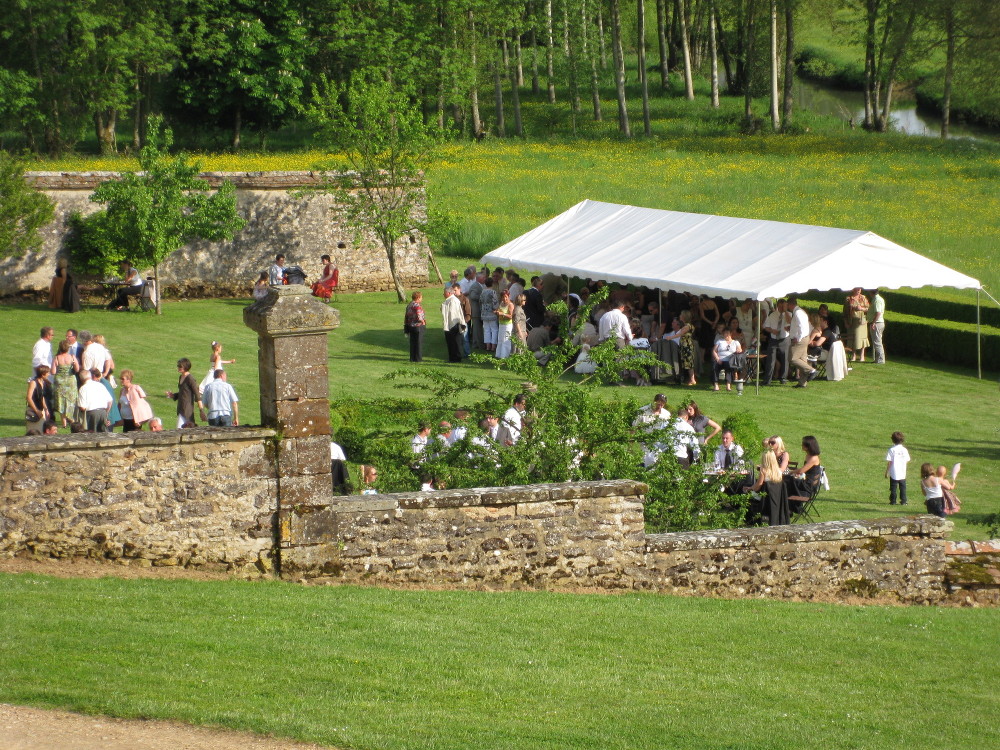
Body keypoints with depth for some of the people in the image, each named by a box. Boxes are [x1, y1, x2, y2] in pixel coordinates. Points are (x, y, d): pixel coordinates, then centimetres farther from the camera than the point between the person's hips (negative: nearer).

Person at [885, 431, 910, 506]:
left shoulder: (892, 450, -11)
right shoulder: (904, 450, -3)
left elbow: (889, 462, -11)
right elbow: (907, 461, 4)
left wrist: (887, 472, -3)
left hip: (894, 473, -2)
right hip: (903, 474, 2)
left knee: (893, 488, 6)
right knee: (903, 487, 12)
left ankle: (893, 501, 7)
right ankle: (903, 501, 12)